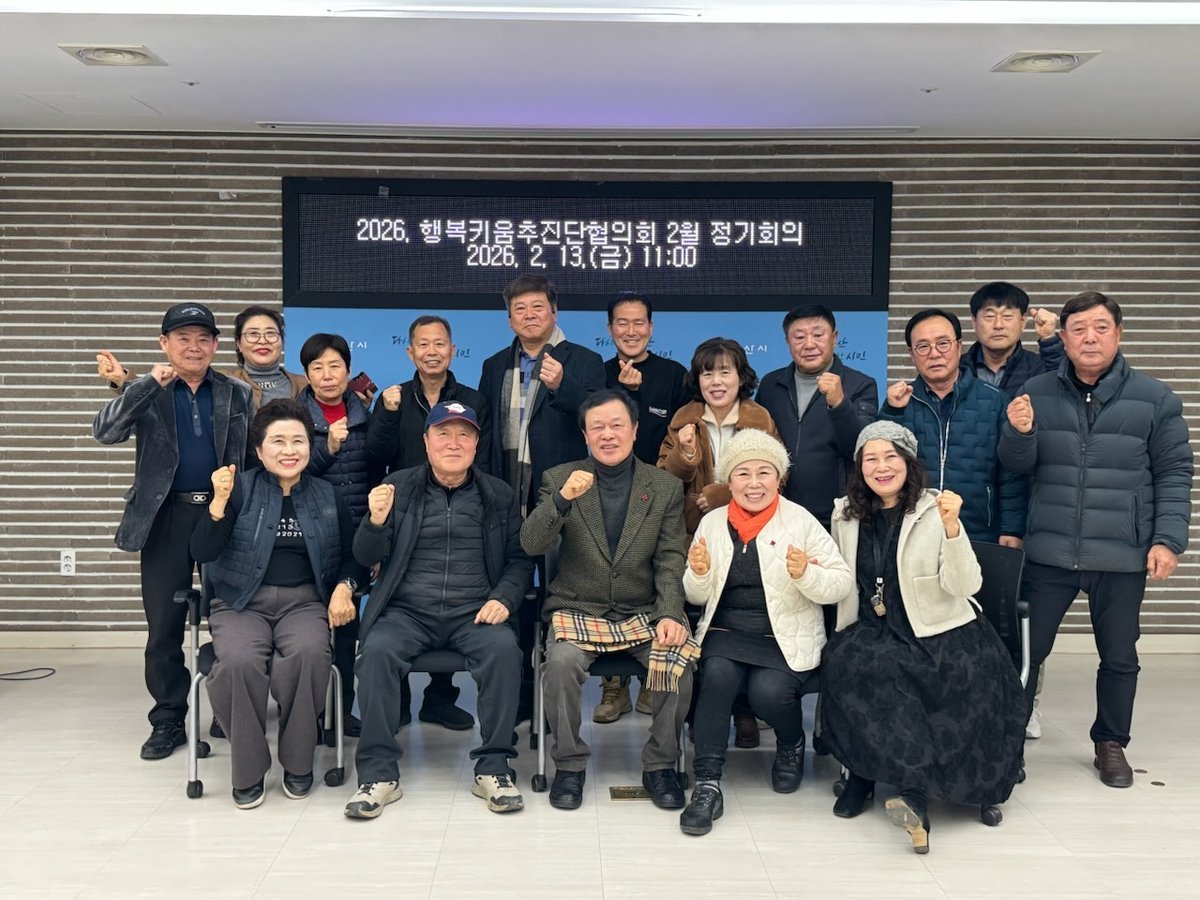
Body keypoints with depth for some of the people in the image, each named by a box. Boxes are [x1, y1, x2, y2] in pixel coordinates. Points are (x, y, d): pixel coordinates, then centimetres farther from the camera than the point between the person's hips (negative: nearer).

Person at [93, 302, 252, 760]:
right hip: (166, 518, 0)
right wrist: (150, 385, -18)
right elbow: (105, 431, -11)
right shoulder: (146, 392, 4)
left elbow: (253, 456, 7)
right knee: (164, 625, 4)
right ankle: (168, 720, 16)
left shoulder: (237, 394, 8)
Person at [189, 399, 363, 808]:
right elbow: (202, 552, -3)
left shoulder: (327, 496, 12)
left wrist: (344, 588, -4)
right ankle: (248, 771, -12)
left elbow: (353, 556, 17)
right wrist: (219, 502, -17)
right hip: (242, 603, -1)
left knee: (308, 653, -33)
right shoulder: (241, 488, 6)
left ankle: (298, 763, -12)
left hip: (304, 601, 1)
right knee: (239, 661, -33)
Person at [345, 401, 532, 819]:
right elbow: (367, 557, 6)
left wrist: (504, 598, -7)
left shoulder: (499, 495, 12)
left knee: (504, 648, -30)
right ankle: (378, 772, -20)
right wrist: (376, 522, -16)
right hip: (407, 610, 0)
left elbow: (519, 560, 13)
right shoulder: (399, 486, 10)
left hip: (474, 611, 0)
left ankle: (493, 768, -18)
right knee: (377, 650, -30)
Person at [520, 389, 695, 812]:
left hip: (644, 613, 1)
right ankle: (569, 765, -8)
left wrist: (670, 615, -16)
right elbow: (531, 544, -9)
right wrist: (562, 499, -27)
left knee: (679, 660, -27)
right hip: (578, 611, -1)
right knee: (562, 662, -31)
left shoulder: (666, 487, 5)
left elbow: (670, 560, 1)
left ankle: (660, 765, -4)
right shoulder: (560, 479, 3)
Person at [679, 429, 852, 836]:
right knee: (717, 673, -29)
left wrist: (806, 574, -25)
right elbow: (697, 597, 13)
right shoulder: (712, 522, 9)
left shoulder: (801, 521, -1)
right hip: (726, 632, 2)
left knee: (768, 690, -28)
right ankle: (707, 784, -21)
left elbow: (841, 584, -5)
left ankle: (791, 746, 10)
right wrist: (699, 574, -10)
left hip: (788, 638, -2)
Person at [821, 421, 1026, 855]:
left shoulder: (933, 510, -3)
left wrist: (951, 528, -24)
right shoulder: (846, 514, 10)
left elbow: (964, 586, -13)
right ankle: (916, 790, -21)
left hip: (939, 638, -2)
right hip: (872, 635, 2)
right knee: (842, 662, -29)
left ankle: (865, 772, -18)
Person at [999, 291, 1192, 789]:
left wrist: (1168, 538, -8)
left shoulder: (1155, 398, -2)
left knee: (1119, 656, 13)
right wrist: (1019, 433, -19)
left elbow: (1174, 474, 0)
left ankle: (1111, 744, 32)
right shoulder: (1037, 392, 1)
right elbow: (1018, 466, 3)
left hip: (1123, 556, 0)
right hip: (1048, 552, 1)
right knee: (1026, 649, 7)